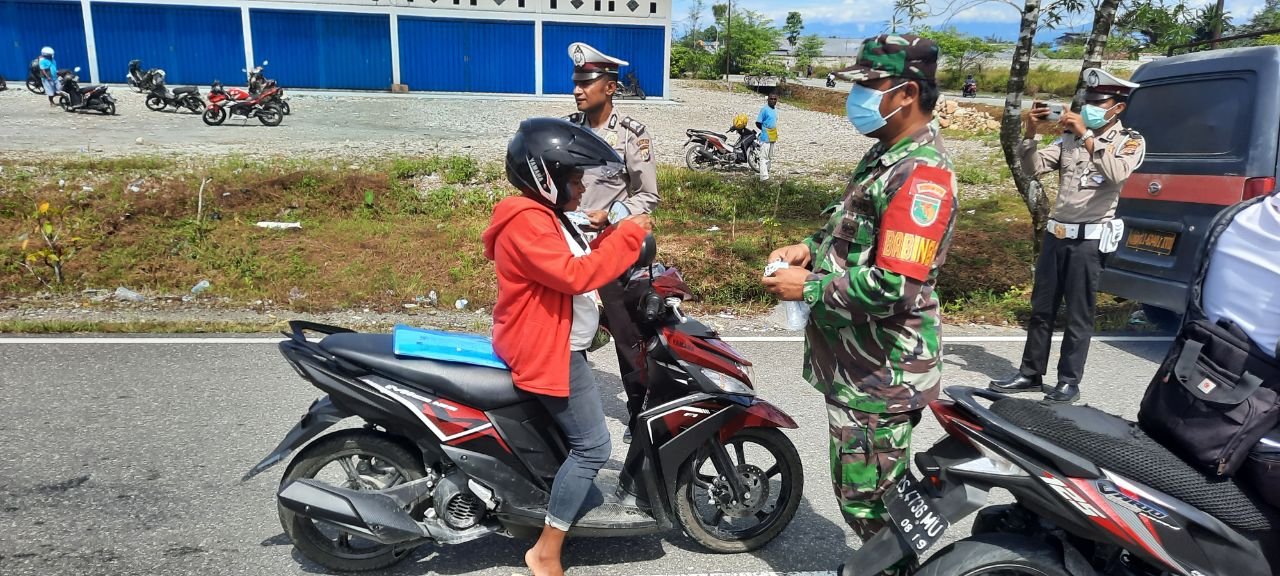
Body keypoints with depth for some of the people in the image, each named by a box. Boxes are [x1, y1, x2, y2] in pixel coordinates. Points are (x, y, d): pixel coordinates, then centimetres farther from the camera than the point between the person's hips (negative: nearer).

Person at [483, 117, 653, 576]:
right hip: (549, 351, -11)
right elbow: (574, 275, -31)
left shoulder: (544, 216, 12)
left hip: (556, 345, 11)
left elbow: (575, 265, 13)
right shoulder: (527, 222, -23)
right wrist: (627, 236, -25)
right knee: (592, 445, -7)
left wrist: (609, 239, 2)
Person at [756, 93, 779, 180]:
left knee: (770, 158, 14)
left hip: (772, 138, 8)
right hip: (765, 138, -8)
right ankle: (764, 178, -11)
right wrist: (765, 130, -4)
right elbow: (758, 123, -12)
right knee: (764, 158, -9)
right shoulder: (764, 109, -12)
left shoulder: (775, 109, 12)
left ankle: (765, 174, 23)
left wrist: (775, 133, 10)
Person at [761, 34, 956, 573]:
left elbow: (894, 288, -29)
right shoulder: (887, 153, 10)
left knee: (867, 497, 4)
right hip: (858, 361, 10)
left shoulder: (921, 173, -23)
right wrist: (812, 247, 5)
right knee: (878, 492, 25)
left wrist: (809, 287, -19)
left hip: (880, 373, -10)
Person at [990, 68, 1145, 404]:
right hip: (1056, 233, 5)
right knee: (1041, 310, 9)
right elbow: (1033, 168, 4)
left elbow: (1117, 174, -21)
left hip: (1089, 238, -5)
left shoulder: (1130, 141, -1)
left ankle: (1069, 382, 10)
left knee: (1078, 316, 1)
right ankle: (1031, 374, 18)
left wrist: (1086, 136, -24)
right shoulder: (1069, 137, 11)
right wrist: (1031, 134, -10)